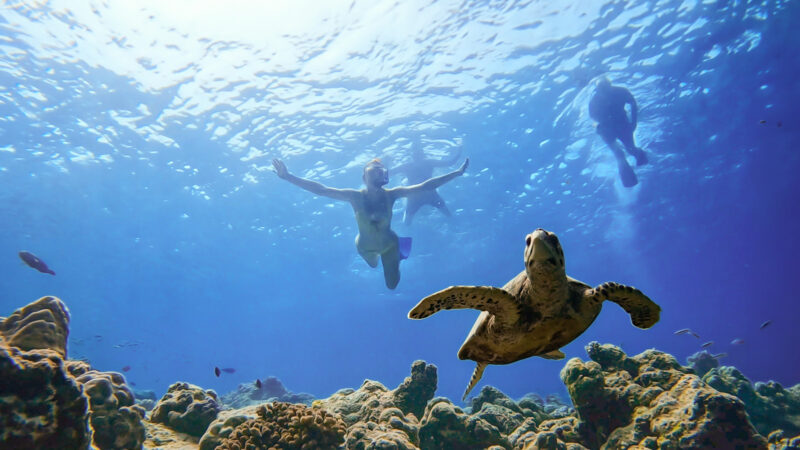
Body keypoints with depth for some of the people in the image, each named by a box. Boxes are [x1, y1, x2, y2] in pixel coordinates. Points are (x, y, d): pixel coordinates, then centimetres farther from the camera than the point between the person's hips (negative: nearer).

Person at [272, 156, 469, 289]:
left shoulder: (392, 194, -29)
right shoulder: (356, 196, -31)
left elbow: (424, 186, -31)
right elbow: (320, 189, -35)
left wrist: (457, 173, -34)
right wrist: (288, 177, -42)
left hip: (389, 244, -1)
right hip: (365, 247, 1)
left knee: (392, 285, 16)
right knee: (373, 265, 33)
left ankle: (398, 255, 41)